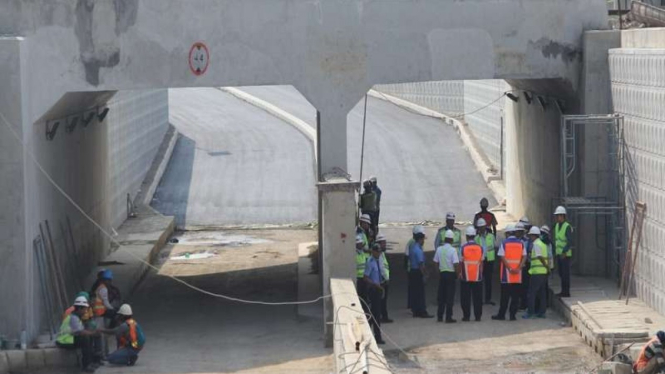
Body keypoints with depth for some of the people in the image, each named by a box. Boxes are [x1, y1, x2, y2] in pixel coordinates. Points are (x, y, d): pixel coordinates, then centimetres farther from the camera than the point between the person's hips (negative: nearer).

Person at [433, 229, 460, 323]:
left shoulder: (439, 249, 1)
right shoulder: (453, 250, -13)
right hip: (451, 274, -4)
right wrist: (457, 275, -3)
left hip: (442, 273, 4)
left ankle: (439, 316, 15)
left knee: (441, 295, 13)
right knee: (450, 296, 0)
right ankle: (448, 317, -1)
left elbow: (436, 262, 6)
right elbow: (456, 264, -16)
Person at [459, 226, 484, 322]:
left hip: (466, 277, -2)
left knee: (465, 298, 5)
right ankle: (478, 316, 8)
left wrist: (460, 273, 8)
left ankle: (466, 316, 5)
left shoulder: (463, 248, -7)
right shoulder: (480, 248, -1)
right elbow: (481, 263, 4)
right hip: (477, 277, 2)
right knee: (477, 297, 7)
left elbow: (461, 262, -3)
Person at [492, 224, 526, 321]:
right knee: (515, 296, 6)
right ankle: (513, 315, 3)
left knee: (505, 296, 4)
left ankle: (501, 315, 8)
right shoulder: (521, 243, 6)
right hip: (518, 275, 2)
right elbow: (524, 257, -2)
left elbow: (502, 257, -11)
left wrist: (509, 269, -12)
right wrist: (518, 268, -10)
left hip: (507, 274, -2)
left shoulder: (504, 243, -3)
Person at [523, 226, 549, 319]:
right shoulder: (542, 244, 17)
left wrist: (547, 266, -13)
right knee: (541, 292, 11)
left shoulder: (536, 244, -12)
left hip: (537, 272, -9)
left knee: (532, 292, -4)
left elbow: (540, 257, -19)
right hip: (543, 272, 9)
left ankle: (530, 312, -5)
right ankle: (541, 312, 13)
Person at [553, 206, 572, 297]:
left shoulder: (567, 227, -13)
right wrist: (555, 248, 14)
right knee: (561, 273, 11)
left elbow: (570, 241, -18)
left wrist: (564, 252, -26)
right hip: (558, 253, 8)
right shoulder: (556, 226, 12)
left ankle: (566, 292, -2)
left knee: (565, 273, -5)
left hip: (565, 254, -8)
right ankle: (563, 291, 16)